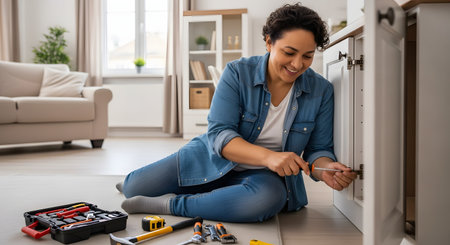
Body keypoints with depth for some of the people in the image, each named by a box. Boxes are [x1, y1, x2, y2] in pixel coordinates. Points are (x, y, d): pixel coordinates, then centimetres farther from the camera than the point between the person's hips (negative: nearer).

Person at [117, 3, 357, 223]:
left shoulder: (321, 90, -9)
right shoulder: (237, 73, -15)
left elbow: (318, 149, -3)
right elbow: (219, 134, -22)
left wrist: (326, 169, -29)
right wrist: (267, 156, -38)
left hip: (263, 175, 1)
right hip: (213, 160, 0)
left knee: (268, 198, -39)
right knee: (133, 188, -3)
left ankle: (172, 204, -20)